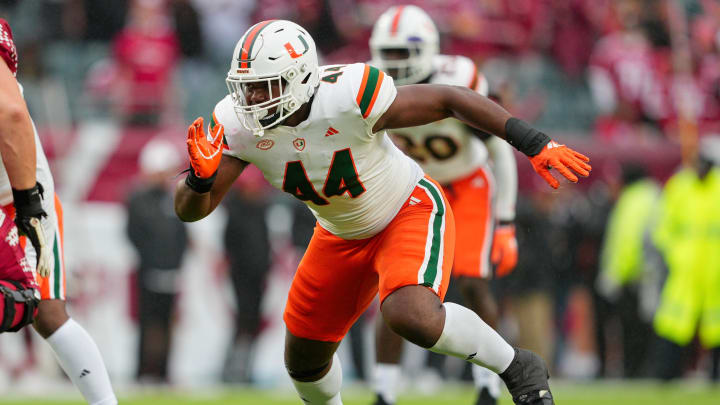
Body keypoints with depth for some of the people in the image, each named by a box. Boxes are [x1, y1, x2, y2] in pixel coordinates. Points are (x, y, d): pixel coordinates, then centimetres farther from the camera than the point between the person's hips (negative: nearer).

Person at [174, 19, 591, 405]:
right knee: (305, 361, 15)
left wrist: (535, 143, -24)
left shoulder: (348, 97, -35)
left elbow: (451, 99, -24)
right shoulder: (238, 124, -21)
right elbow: (190, 210, -18)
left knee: (412, 317, -34)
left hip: (410, 212, -6)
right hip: (342, 237, 6)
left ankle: (516, 366, -8)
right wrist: (201, 176, -42)